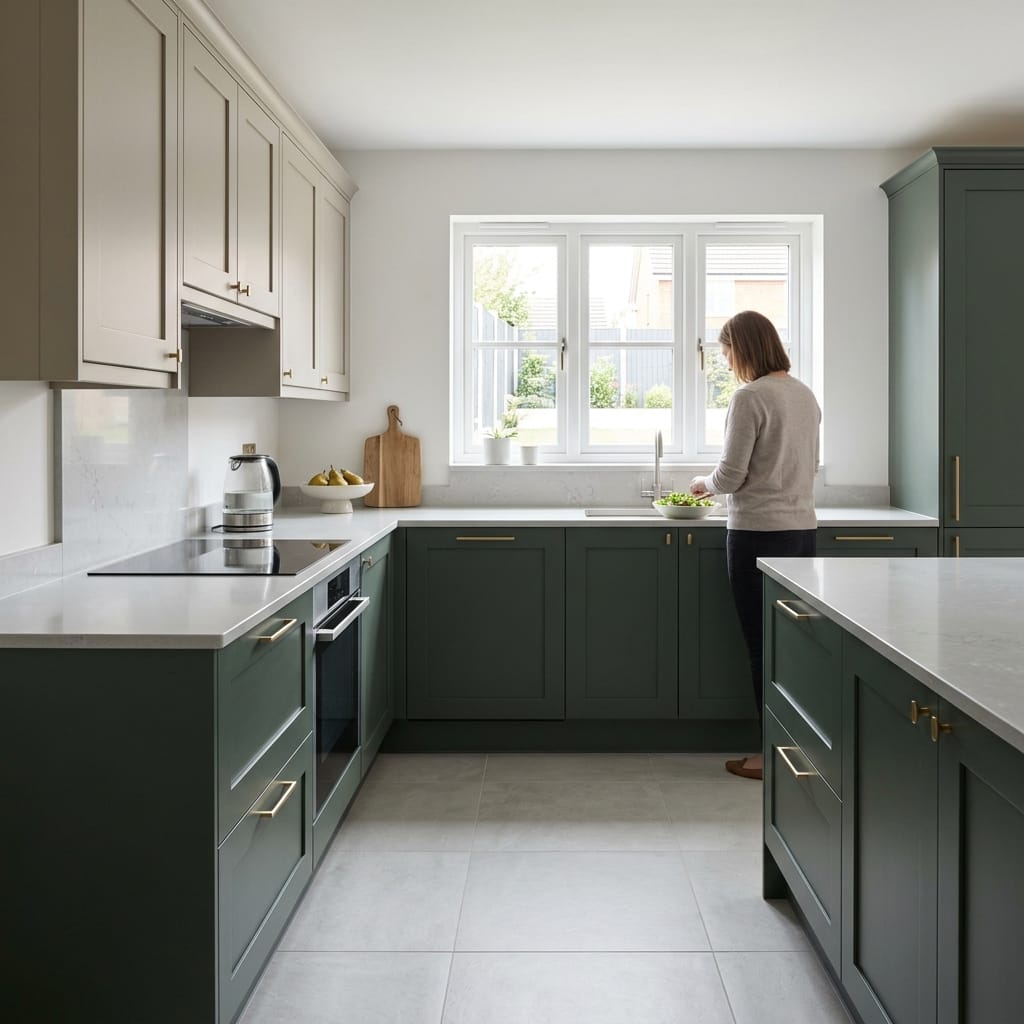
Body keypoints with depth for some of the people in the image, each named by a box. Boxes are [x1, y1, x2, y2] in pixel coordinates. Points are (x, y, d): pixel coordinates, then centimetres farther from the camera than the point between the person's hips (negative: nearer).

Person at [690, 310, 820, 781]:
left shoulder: (750, 397, -13)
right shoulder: (805, 395, 11)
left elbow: (731, 476, -14)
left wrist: (705, 482, 8)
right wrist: (721, 484, 21)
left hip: (759, 534, -8)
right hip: (802, 529, 8)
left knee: (763, 644, 1)